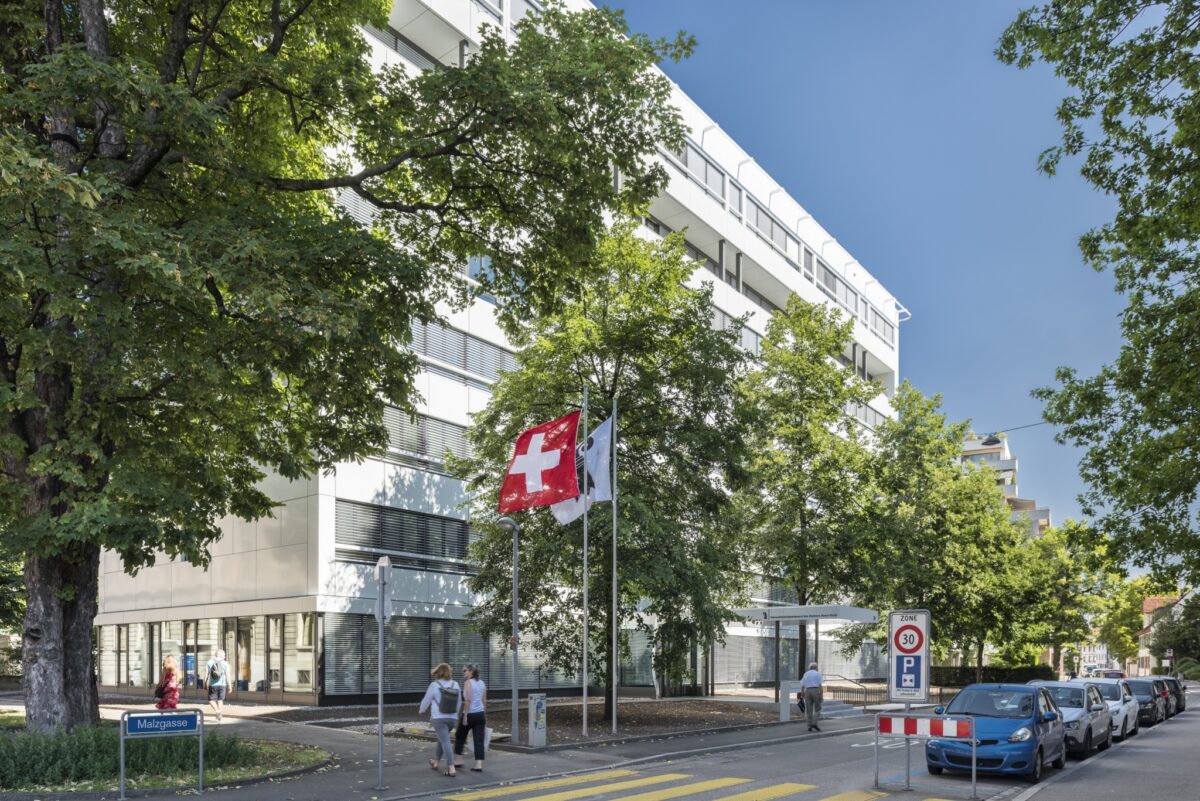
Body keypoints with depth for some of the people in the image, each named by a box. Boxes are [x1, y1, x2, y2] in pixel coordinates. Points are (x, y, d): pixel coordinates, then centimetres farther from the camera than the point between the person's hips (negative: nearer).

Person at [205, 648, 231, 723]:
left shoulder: (209, 662, 0)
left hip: (213, 685, -1)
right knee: (220, 700, 12)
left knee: (211, 700, 9)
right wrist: (229, 686, 1)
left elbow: (206, 674, -2)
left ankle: (217, 711, -16)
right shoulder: (225, 664, -2)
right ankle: (219, 717, 11)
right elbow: (227, 675, -4)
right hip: (222, 685, 1)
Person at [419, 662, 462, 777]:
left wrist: (421, 710, 23)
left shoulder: (434, 685, -10)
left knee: (445, 742, -7)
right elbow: (459, 702, 10)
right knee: (442, 739, 24)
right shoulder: (455, 684, 1)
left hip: (438, 718, -5)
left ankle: (451, 768, -16)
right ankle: (435, 762, 39)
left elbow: (426, 700, 1)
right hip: (452, 718, 5)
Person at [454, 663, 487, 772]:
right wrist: (484, 716, 20)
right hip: (480, 714, 6)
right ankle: (479, 765, -4)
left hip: (470, 714, -6)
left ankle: (458, 761, 21)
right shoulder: (482, 683, 11)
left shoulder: (468, 683, -10)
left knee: (459, 736, 15)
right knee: (479, 740, 2)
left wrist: (465, 716, -18)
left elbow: (468, 700, -18)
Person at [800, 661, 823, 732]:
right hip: (816, 691, -3)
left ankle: (810, 726, 4)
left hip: (807, 691, 3)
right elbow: (820, 685, -8)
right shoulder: (818, 674, 1)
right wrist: (821, 696, -7)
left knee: (809, 710, 6)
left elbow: (802, 685, 9)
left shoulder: (806, 674, 13)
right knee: (817, 709, 6)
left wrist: (803, 695, 15)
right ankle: (815, 723, -8)